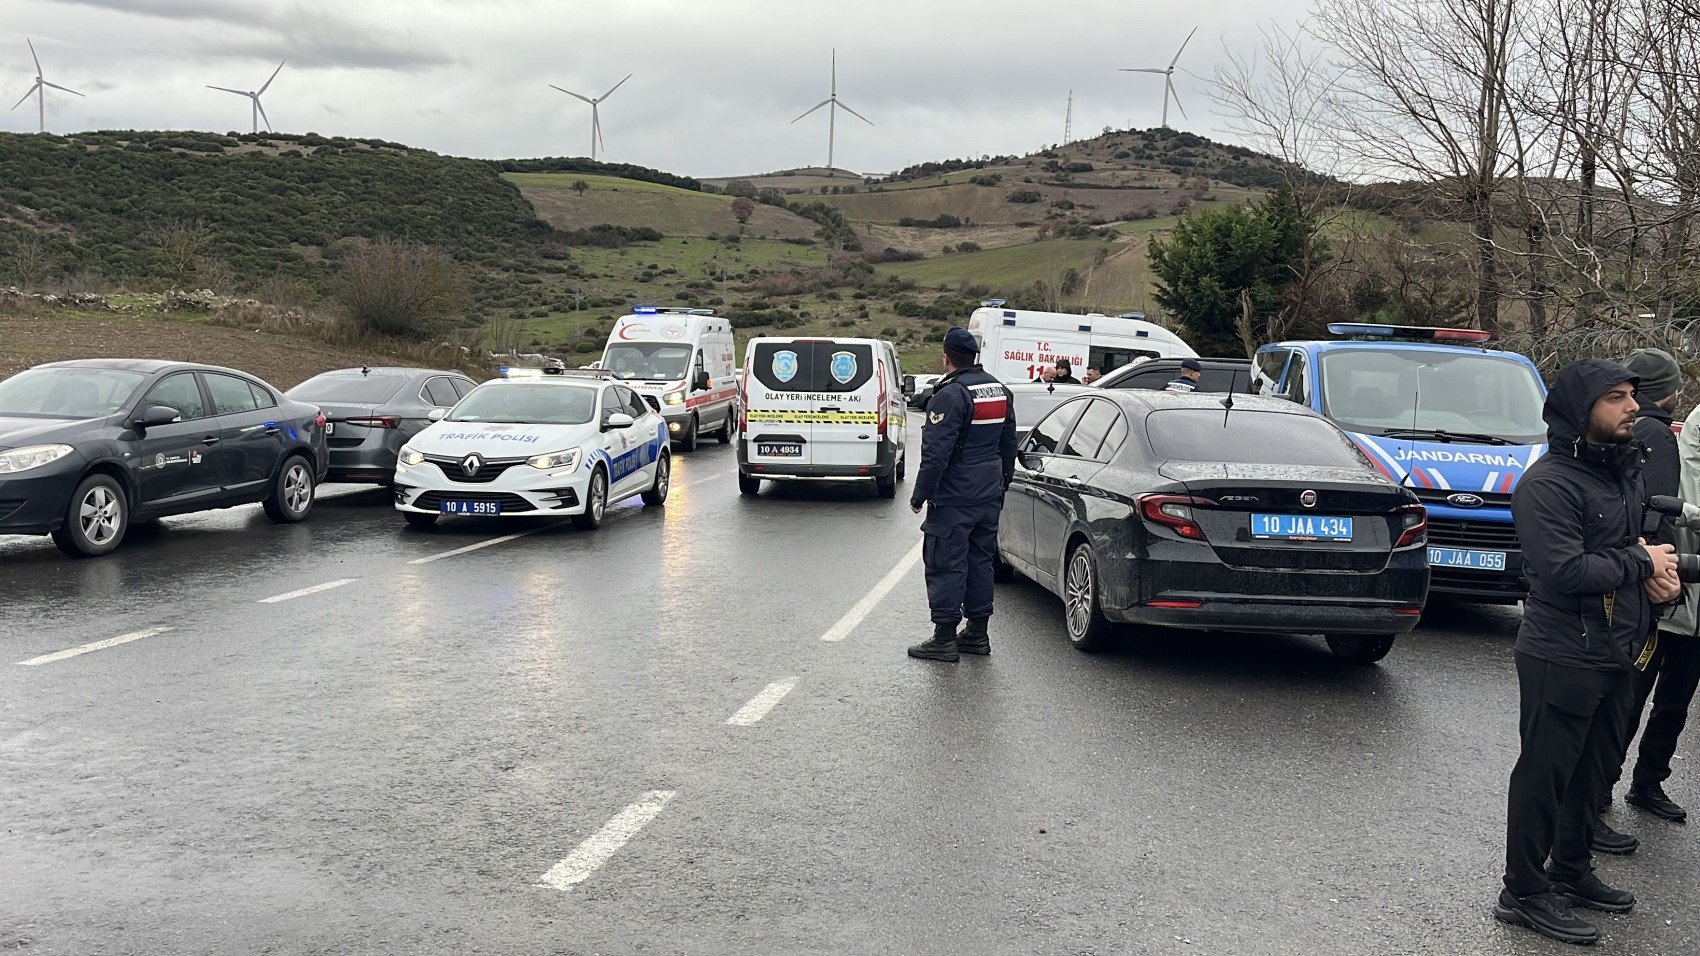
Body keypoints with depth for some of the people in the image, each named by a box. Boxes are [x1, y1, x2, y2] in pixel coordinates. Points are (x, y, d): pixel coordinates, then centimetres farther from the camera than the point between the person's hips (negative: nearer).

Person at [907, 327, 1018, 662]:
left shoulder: (951, 395, -17)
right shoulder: (1000, 391, 11)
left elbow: (936, 453, -20)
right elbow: (1008, 445, 19)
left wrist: (920, 495, -14)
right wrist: (1002, 484, 27)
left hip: (953, 498, -8)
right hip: (989, 496, 8)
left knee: (945, 565, -2)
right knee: (981, 561, 15)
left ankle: (945, 638, 0)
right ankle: (977, 633, 21)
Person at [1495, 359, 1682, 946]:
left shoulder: (1624, 469, 10)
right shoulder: (1548, 484, -18)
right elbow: (1566, 570, -27)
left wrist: (1656, 568, 0)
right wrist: (1640, 563, -13)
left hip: (1614, 653, 9)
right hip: (1562, 656, -9)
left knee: (1592, 770, 19)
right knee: (1544, 776, 1)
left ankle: (1571, 871, 35)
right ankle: (1524, 893, 12)